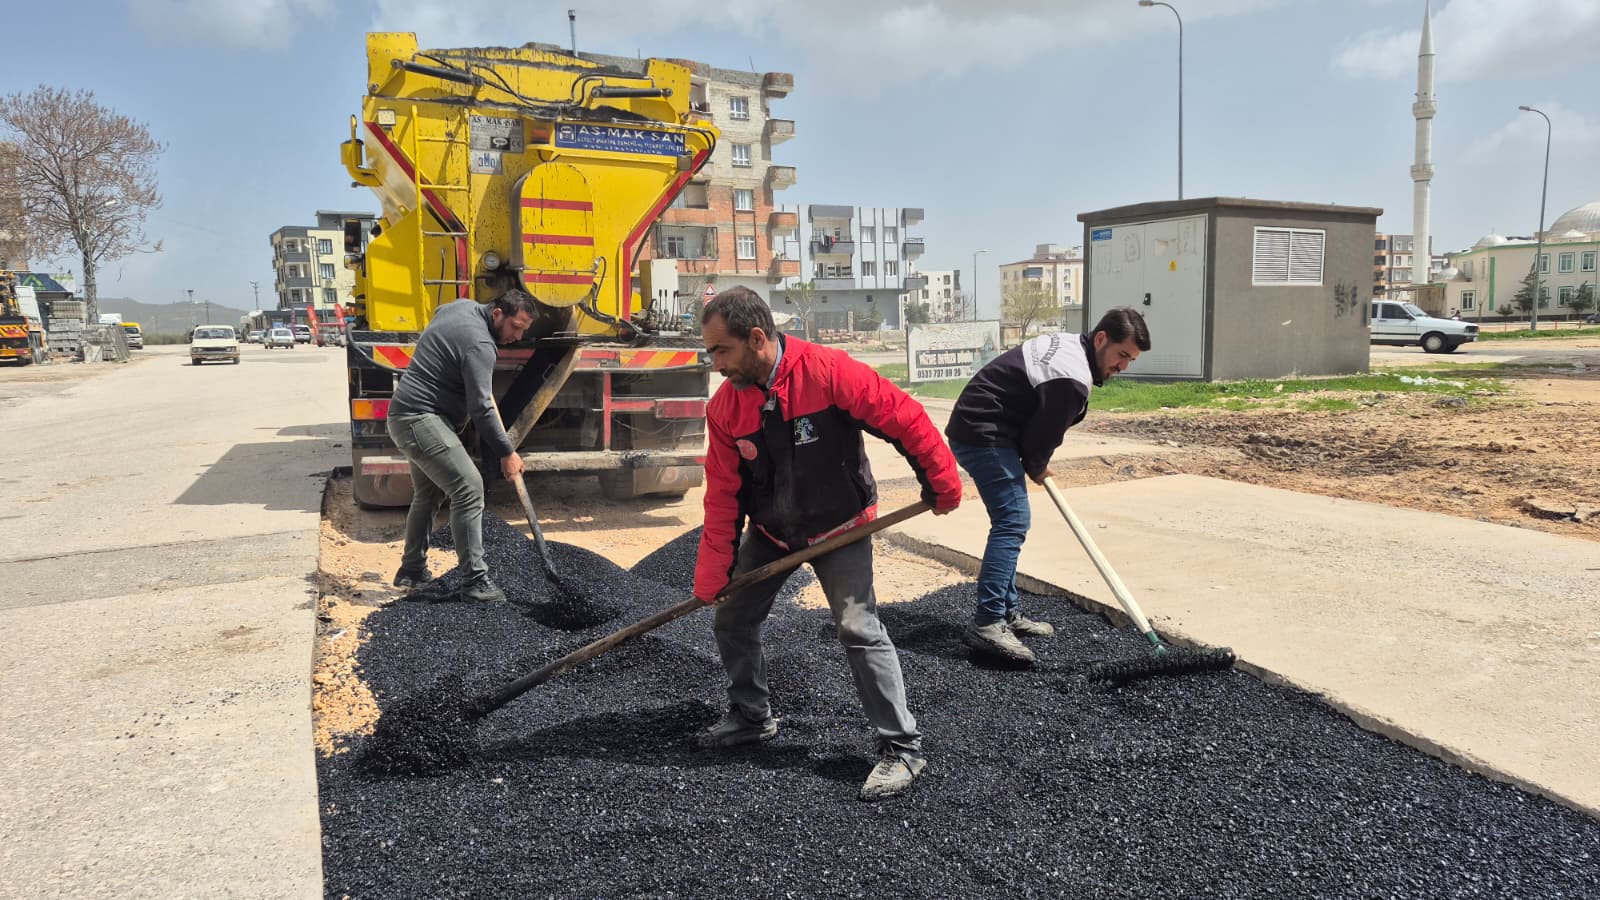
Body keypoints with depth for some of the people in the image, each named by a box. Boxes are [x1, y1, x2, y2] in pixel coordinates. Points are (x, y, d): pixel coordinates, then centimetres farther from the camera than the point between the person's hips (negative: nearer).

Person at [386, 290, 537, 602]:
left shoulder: (463, 306, 9)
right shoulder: (479, 344, -20)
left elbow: (438, 313, 35)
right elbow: (481, 408, -23)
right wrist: (506, 453, -16)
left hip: (406, 416, 11)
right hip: (421, 420, -11)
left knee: (428, 493, 19)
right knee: (469, 488, -16)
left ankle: (411, 572, 30)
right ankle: (474, 580, -15)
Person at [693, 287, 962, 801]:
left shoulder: (829, 372, -26)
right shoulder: (725, 406, -10)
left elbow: (905, 418, -20)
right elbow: (722, 496, -5)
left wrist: (941, 483, -11)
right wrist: (712, 577, -7)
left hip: (839, 527, -5)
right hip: (769, 532, 6)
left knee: (859, 629, -15)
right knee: (730, 621, 10)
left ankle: (902, 748, 0)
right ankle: (752, 718, 35)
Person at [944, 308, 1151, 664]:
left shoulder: (1067, 344, 13)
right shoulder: (1073, 378, -20)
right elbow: (1044, 433, -14)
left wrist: (1035, 466, 14)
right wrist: (1036, 469, 7)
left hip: (972, 428, 11)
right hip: (984, 435, -11)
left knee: (1009, 521, 14)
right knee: (1013, 522, -15)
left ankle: (1007, 613, 21)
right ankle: (986, 625, -19)